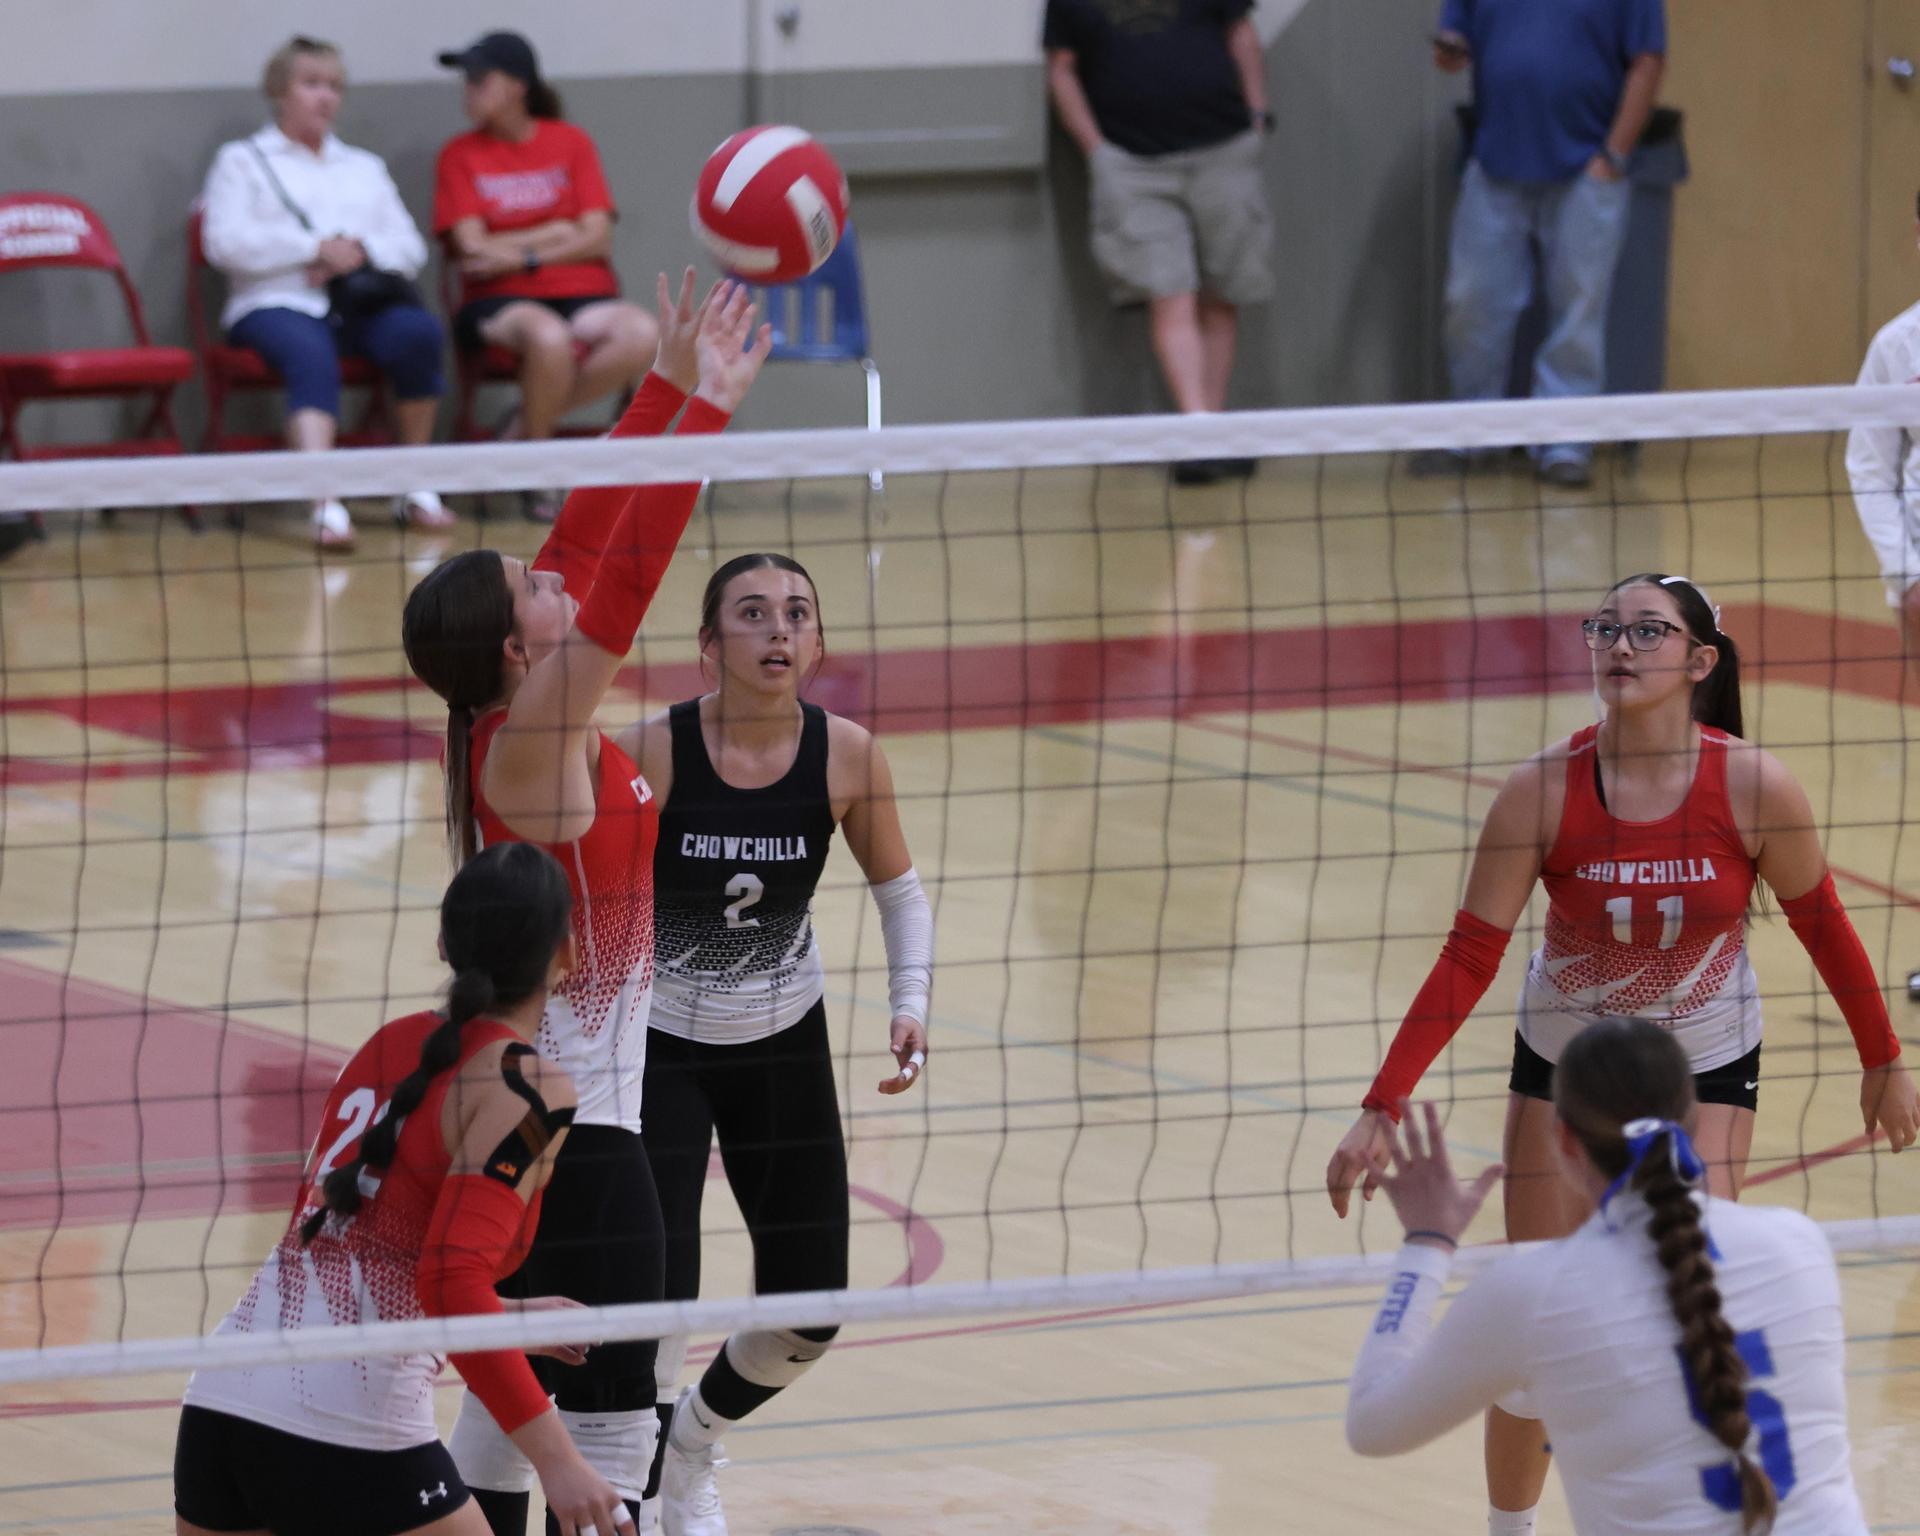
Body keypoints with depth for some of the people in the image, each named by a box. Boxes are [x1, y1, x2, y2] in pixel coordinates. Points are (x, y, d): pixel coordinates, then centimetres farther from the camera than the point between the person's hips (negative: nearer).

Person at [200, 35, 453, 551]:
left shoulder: (364, 168, 30)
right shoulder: (242, 161, 17)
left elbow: (411, 247, 18)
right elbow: (225, 242, -1)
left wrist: (359, 250, -5)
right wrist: (316, 248, -7)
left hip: (360, 303, 3)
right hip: (278, 304, -3)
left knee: (419, 332, -31)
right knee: (311, 355, -39)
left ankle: (416, 488, -17)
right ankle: (325, 504, -56)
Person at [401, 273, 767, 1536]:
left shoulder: (524, 722, 3)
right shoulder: (533, 744, -19)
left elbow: (590, 538, 7)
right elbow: (622, 578, -27)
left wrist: (669, 387, 6)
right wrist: (706, 411, -27)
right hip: (576, 1114, -10)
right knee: (613, 1421, -8)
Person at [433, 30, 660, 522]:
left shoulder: (571, 143, 10)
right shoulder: (461, 155, 7)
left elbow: (597, 240, 2)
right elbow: (473, 249, -4)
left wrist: (524, 255, -9)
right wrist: (557, 234, -1)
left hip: (584, 295, 2)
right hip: (501, 302, -2)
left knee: (641, 335, -31)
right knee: (549, 337, -39)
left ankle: (526, 428, -16)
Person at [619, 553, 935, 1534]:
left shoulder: (846, 756, -14)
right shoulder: (648, 753, -23)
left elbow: (899, 890, 2)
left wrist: (909, 1005, -12)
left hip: (784, 1046, 4)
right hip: (658, 1045, -4)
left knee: (809, 1316, 8)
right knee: (654, 1298, -16)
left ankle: (691, 1446, 39)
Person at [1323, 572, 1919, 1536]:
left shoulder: (1754, 787, -21)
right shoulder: (1542, 791, -22)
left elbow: (1820, 922, -5)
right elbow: (1468, 961, -19)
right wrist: (1382, 1111, -24)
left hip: (1705, 1068, 0)